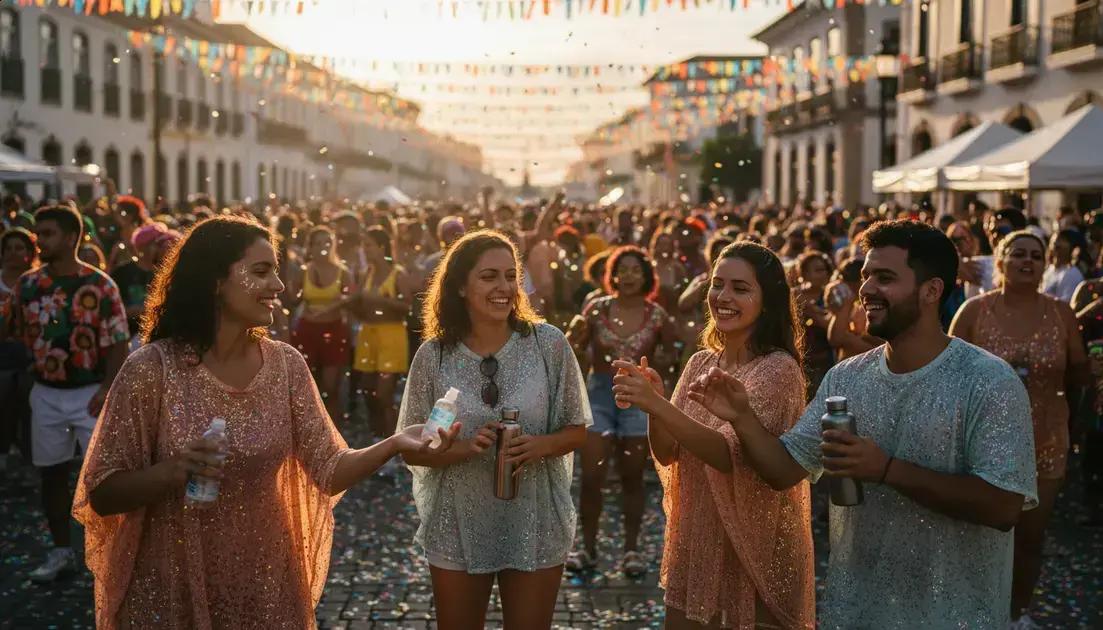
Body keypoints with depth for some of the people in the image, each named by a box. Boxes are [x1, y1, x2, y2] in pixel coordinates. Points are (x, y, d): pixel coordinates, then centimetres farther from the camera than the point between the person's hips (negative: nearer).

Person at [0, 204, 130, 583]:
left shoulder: (99, 285, -10)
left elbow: (118, 342, -11)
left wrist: (106, 390, -18)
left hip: (89, 393, -4)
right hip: (46, 393, 5)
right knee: (51, 474, 12)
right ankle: (61, 551, 26)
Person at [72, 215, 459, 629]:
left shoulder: (286, 365, -3)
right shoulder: (152, 369, -14)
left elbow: (328, 472, -3)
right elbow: (102, 494, -10)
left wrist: (393, 444, -19)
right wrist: (171, 472, -28)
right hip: (171, 590, -3)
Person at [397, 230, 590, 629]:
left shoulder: (549, 344, -7)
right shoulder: (434, 355, -8)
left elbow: (577, 430, 0)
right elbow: (412, 449, -3)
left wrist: (541, 445, -20)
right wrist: (465, 448, -21)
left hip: (536, 526, 0)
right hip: (458, 529, 0)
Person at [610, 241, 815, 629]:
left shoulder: (779, 369, -15)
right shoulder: (701, 364, 5)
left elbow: (730, 454, -26)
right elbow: (668, 455, 3)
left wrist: (657, 404, -34)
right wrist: (651, 402, -15)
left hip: (752, 548, -6)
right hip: (695, 545, 6)